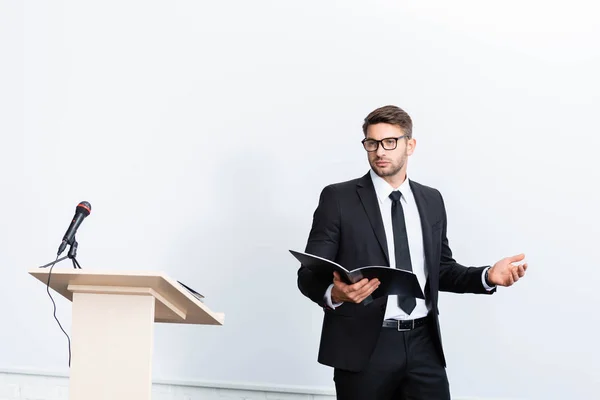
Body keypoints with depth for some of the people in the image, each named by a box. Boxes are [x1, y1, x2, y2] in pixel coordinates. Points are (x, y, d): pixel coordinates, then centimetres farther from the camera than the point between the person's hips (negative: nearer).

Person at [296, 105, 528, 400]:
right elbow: (309, 274, -7)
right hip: (362, 347, -3)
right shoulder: (338, 198, -3)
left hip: (423, 344, 3)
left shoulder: (431, 200, 10)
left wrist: (488, 276, -2)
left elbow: (441, 270, 15)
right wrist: (334, 294, -28)